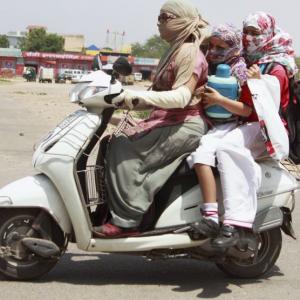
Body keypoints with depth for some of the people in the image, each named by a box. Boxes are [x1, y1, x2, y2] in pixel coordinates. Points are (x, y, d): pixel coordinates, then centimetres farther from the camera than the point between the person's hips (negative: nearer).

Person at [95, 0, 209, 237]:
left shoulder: (189, 52, -10)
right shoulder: (176, 51, 21)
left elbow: (181, 97, -23)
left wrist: (138, 95, -27)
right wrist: (130, 98, 11)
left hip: (184, 127, -10)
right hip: (169, 123, 10)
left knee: (124, 147, -21)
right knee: (118, 146, 0)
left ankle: (126, 220, -19)